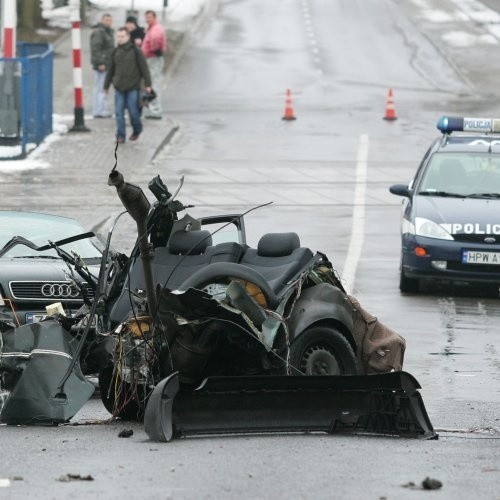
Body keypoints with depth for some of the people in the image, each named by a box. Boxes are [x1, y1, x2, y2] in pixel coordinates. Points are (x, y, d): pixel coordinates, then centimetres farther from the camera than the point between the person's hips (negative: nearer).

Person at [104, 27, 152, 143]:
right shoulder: (115, 52, 7)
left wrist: (147, 84, -7)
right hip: (119, 88, 4)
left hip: (133, 87, -4)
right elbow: (111, 70, 16)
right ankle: (120, 136, 3)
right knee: (119, 112, -2)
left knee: (133, 111, 0)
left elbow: (144, 68, -4)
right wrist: (106, 85, 19)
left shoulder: (135, 51, -5)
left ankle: (137, 130, 26)